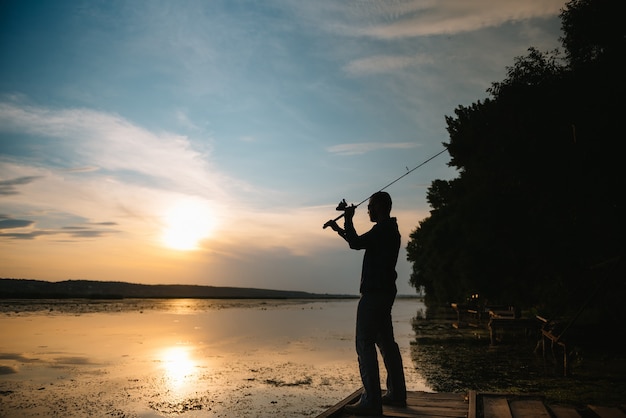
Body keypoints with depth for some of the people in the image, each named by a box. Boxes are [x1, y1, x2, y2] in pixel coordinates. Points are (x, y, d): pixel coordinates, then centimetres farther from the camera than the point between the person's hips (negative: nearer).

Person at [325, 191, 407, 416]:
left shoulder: (382, 229, -12)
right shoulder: (390, 230, 19)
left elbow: (356, 243, -16)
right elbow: (360, 243, 29)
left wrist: (348, 219, -2)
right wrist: (340, 229, 32)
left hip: (374, 294, -10)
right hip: (385, 293, 10)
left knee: (365, 344, -10)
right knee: (386, 342, 14)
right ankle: (397, 394, 21)